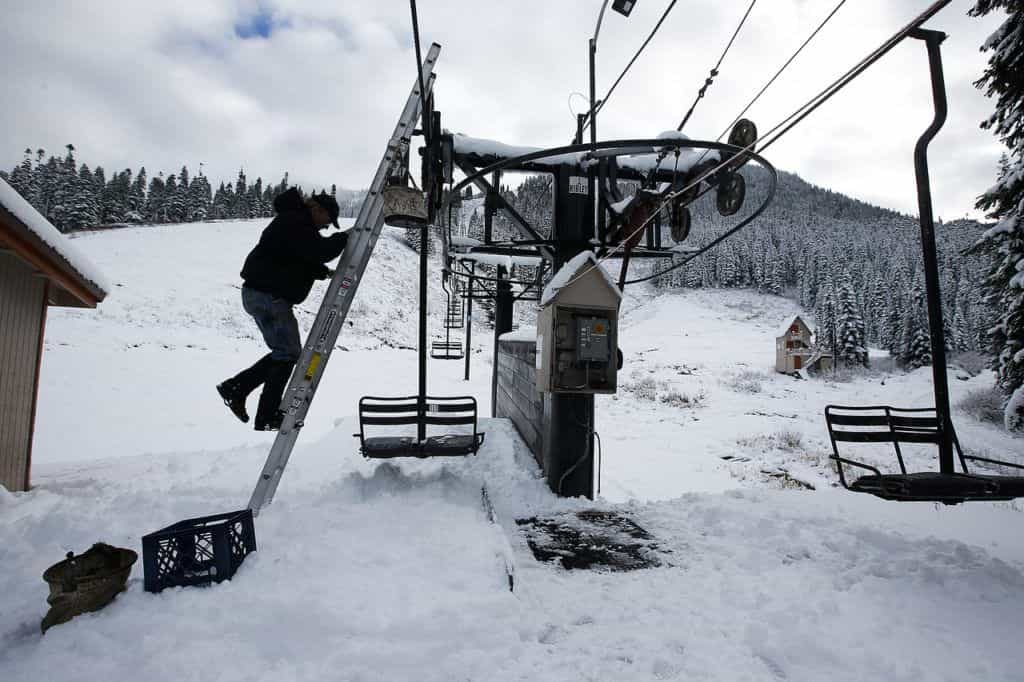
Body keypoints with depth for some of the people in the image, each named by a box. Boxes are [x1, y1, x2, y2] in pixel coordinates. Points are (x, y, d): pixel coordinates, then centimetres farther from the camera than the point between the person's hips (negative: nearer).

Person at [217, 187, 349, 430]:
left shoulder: (297, 223, 20)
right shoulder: (294, 223, -15)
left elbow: (302, 263, 23)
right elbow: (319, 251, -26)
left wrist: (323, 272, 7)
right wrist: (346, 237, -12)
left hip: (262, 294, 11)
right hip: (268, 295, -11)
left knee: (284, 352, 17)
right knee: (288, 353, -5)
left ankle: (235, 387, 20)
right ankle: (267, 417, 2)